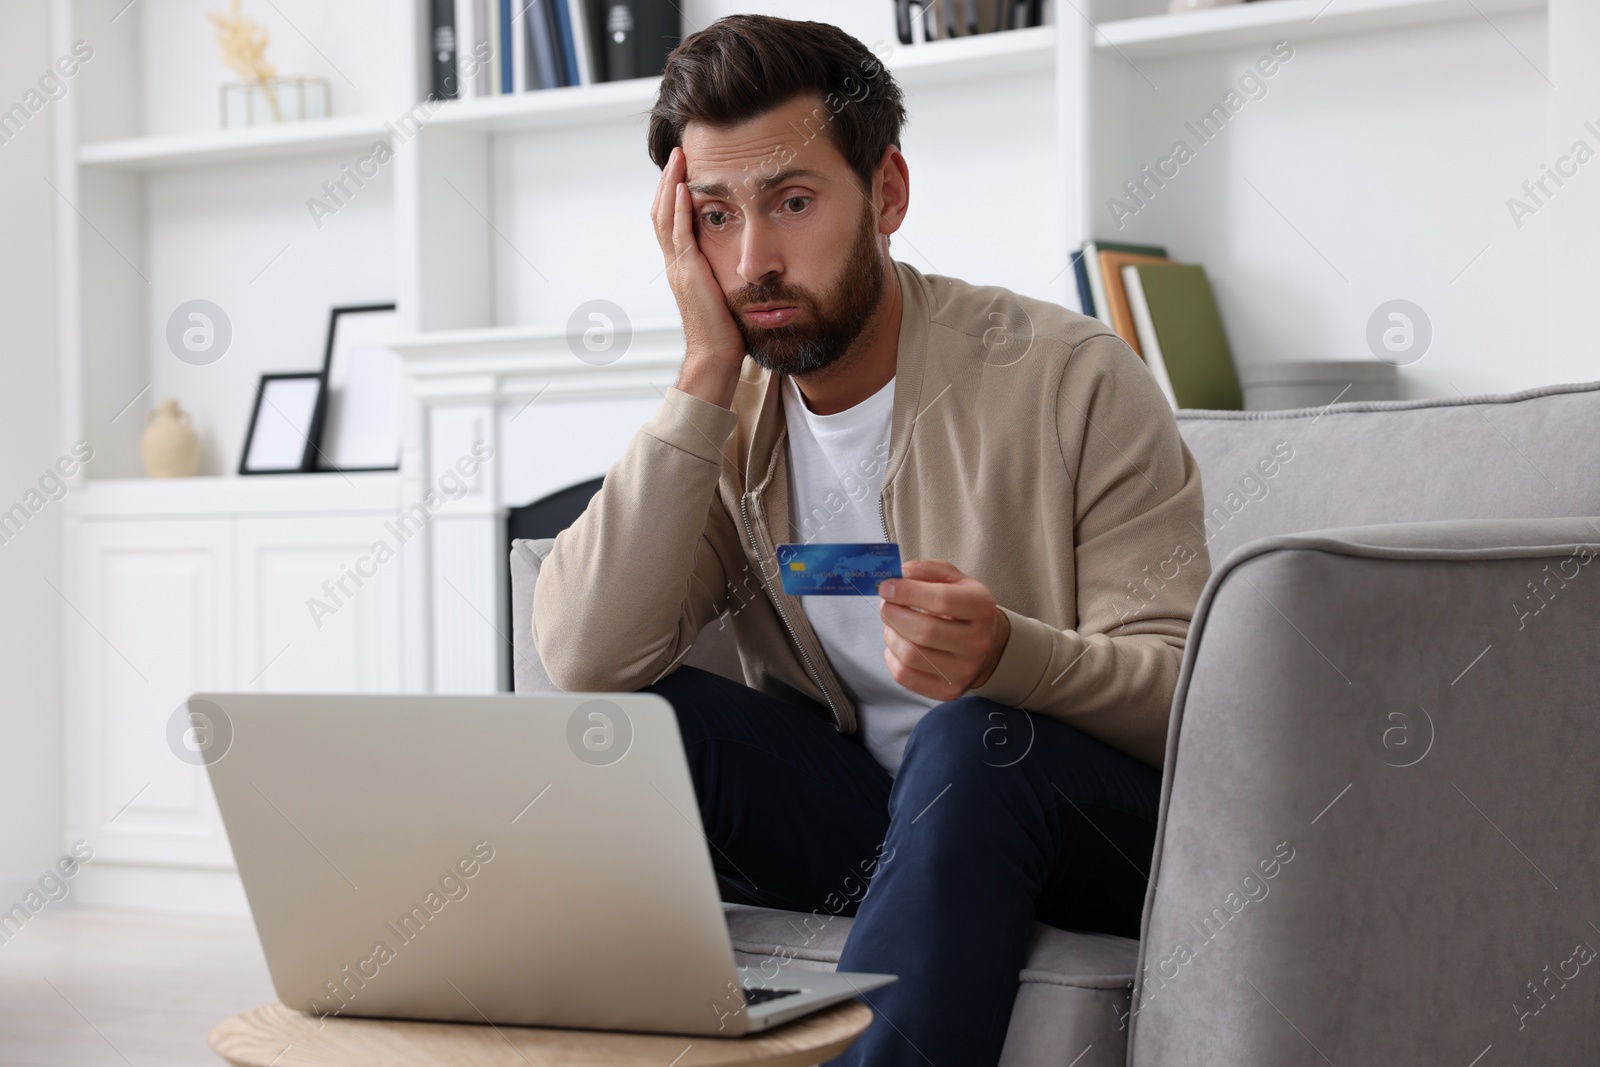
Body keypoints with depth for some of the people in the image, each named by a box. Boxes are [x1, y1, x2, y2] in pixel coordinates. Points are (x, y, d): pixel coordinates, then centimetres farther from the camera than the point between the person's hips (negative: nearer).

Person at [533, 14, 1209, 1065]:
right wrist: (706, 378, -17)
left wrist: (1005, 652, -36)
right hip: (868, 822, 4)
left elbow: (1187, 690, -14)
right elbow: (585, 657, -14)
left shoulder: (1071, 378, -11)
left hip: (1095, 832, -4)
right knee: (621, 722, -16)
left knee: (968, 741, -35)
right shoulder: (729, 415, 2)